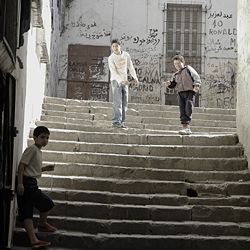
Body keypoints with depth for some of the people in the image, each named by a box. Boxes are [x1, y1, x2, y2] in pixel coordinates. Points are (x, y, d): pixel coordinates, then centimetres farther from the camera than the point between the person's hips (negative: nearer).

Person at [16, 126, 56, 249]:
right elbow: (22, 165, -16)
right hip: (27, 182, -10)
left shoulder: (38, 151, 19)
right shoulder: (32, 149, -10)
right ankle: (42, 224, 25)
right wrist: (20, 183, -22)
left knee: (26, 213, 2)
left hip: (31, 183, 10)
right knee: (47, 202, 1)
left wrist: (45, 168, 17)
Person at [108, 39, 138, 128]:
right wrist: (121, 81, -31)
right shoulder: (111, 58, -12)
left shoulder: (126, 55, 2)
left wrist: (135, 77, 18)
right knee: (118, 101, -16)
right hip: (116, 80, -5)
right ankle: (116, 121, -20)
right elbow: (113, 72, -19)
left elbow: (130, 66, 14)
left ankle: (122, 122, 5)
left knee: (124, 102, 2)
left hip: (124, 81, 5)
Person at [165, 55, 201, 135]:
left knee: (188, 110, -13)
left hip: (189, 92, -5)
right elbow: (173, 84, 16)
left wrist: (196, 85, -19)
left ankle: (187, 128, -16)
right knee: (182, 111, 0)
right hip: (180, 93, 5)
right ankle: (184, 128, 1)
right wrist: (169, 84, -7)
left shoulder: (188, 69, 8)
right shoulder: (176, 75, 23)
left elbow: (196, 77, -3)